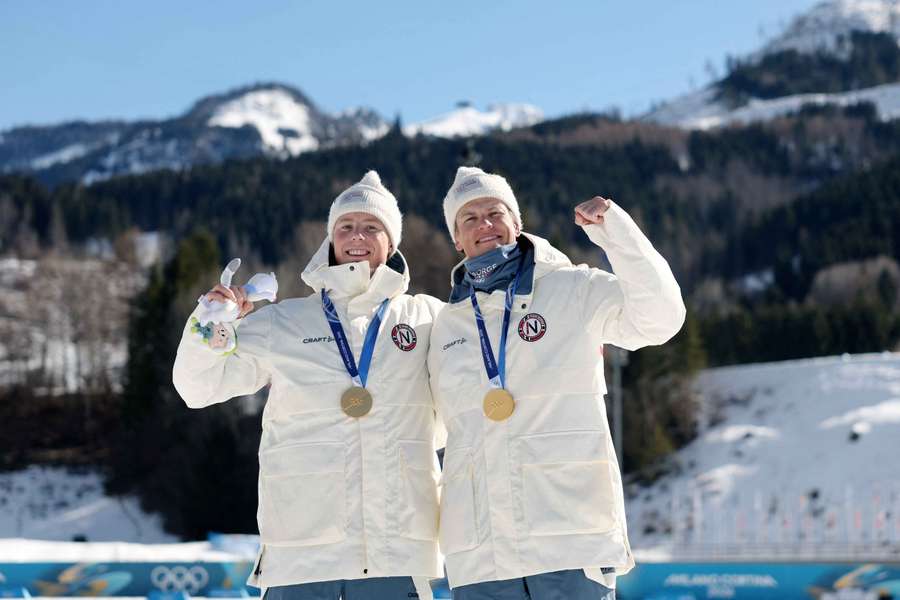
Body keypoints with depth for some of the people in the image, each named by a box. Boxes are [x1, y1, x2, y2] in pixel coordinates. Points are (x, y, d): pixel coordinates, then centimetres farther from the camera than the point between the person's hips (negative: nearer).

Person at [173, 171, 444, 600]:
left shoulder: (426, 318, 11)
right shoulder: (281, 323, 10)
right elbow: (198, 386, 11)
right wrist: (212, 326, -6)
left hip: (398, 545, 1)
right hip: (301, 548, 0)